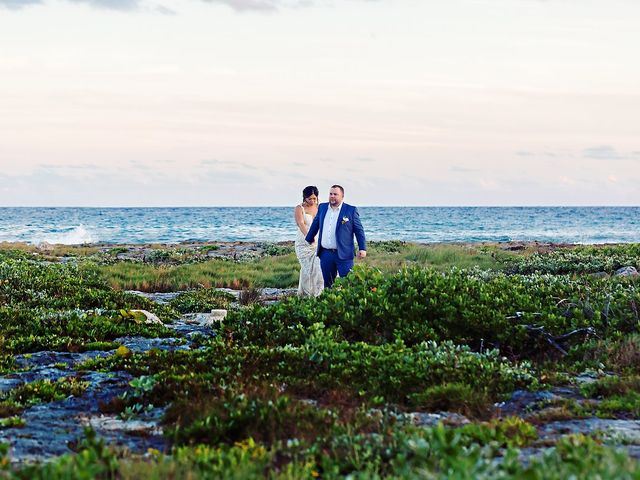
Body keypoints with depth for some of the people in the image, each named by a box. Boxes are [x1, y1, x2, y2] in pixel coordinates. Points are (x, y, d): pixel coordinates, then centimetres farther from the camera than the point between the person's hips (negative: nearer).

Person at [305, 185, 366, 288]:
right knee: (328, 284, 10)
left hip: (343, 254, -5)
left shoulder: (351, 210, -3)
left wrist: (362, 248, -7)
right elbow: (315, 225, 23)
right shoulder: (322, 207, 10)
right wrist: (309, 240, 30)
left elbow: (359, 230, -1)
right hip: (325, 254, 5)